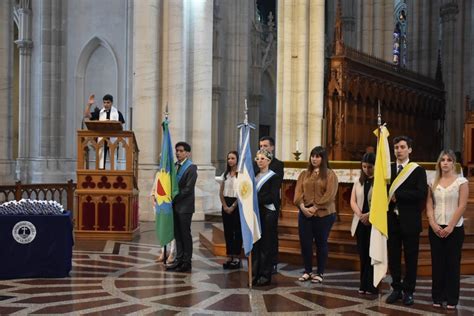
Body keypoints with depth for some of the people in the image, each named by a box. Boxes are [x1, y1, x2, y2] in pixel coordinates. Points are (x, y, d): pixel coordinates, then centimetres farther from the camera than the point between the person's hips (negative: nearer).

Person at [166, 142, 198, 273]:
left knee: (185, 234, -1)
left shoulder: (191, 168, -9)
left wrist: (174, 198, -13)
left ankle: (187, 262, 6)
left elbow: (188, 189, -15)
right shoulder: (175, 165, 11)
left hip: (185, 206, -7)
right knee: (177, 234, 11)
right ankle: (179, 259, 18)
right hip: (175, 205, 7)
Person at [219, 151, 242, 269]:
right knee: (227, 231, 6)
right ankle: (229, 257, 12)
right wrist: (225, 205, -2)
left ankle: (236, 258, 4)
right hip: (226, 205, 6)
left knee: (237, 232, -1)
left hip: (237, 204, -5)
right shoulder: (225, 174, 11)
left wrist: (233, 206, -10)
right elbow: (221, 192, 11)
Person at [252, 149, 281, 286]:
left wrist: (257, 199, -16)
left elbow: (272, 197, -11)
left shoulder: (273, 177, -2)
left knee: (266, 245, -2)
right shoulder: (254, 176, 15)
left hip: (268, 214, -5)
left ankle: (265, 275, 5)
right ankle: (255, 273, 11)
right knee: (255, 244, 5)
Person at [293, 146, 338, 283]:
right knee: (305, 243, 4)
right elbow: (298, 192, 3)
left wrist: (315, 208, -17)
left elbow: (329, 195, -11)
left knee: (321, 243, 5)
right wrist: (302, 206, -14)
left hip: (324, 215, -4)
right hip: (305, 214, 4)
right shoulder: (304, 174, 12)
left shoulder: (330, 175, -2)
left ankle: (320, 273, 15)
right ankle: (307, 271, 19)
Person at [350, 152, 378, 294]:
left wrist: (369, 215, -19)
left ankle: (372, 286, 6)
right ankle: (363, 285, 15)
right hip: (360, 223, 5)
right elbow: (353, 201, 7)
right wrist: (360, 215, -9)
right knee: (363, 255, 8)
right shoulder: (359, 181, 12)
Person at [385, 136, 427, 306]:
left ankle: (408, 291, 15)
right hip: (392, 220, 3)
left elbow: (422, 193, -15)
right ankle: (396, 289, 21)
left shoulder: (418, 170, -2)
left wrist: (397, 194, -16)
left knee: (410, 258, 5)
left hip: (410, 221, -3)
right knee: (393, 257, 9)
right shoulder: (387, 168, 7)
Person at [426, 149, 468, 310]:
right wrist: (433, 225, -9)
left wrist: (450, 227, -14)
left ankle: (452, 298, 9)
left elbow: (462, 206, -9)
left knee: (453, 263, 1)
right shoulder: (433, 182, 8)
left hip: (454, 228, -3)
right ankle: (438, 296, 14)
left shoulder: (461, 181, -3)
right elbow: (429, 206, 5)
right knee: (437, 263, 5)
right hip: (436, 228, 3)